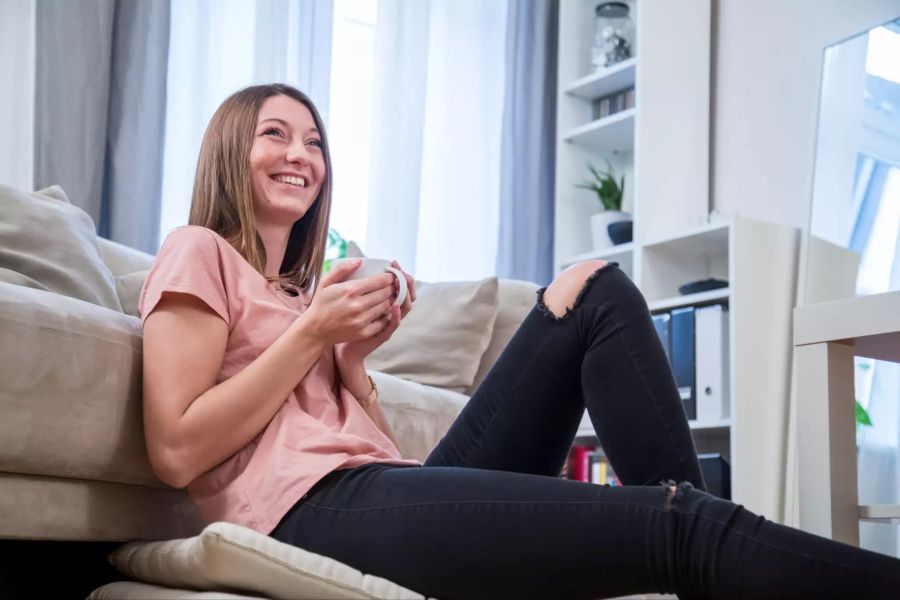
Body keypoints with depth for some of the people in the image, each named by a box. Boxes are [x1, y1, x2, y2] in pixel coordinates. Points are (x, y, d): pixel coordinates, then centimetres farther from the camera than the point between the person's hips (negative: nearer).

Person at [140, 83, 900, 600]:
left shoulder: (302, 289, 32)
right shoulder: (198, 256, 10)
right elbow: (177, 451, -6)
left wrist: (352, 359, 5)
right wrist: (310, 334, -4)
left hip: (394, 484, 8)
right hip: (317, 507, -8)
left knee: (592, 289, -4)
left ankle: (695, 536, -15)